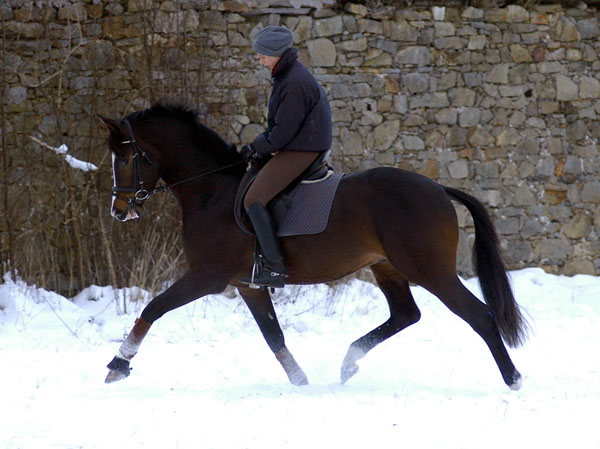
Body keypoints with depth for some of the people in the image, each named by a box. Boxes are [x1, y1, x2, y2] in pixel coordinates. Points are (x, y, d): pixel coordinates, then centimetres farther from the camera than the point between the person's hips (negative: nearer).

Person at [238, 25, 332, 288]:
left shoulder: (295, 83, -22)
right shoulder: (286, 74, 12)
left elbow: (283, 131, -22)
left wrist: (257, 147, -8)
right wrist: (258, 143, 10)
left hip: (300, 151, -11)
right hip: (296, 146, 11)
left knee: (254, 200, -17)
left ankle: (275, 269, -21)